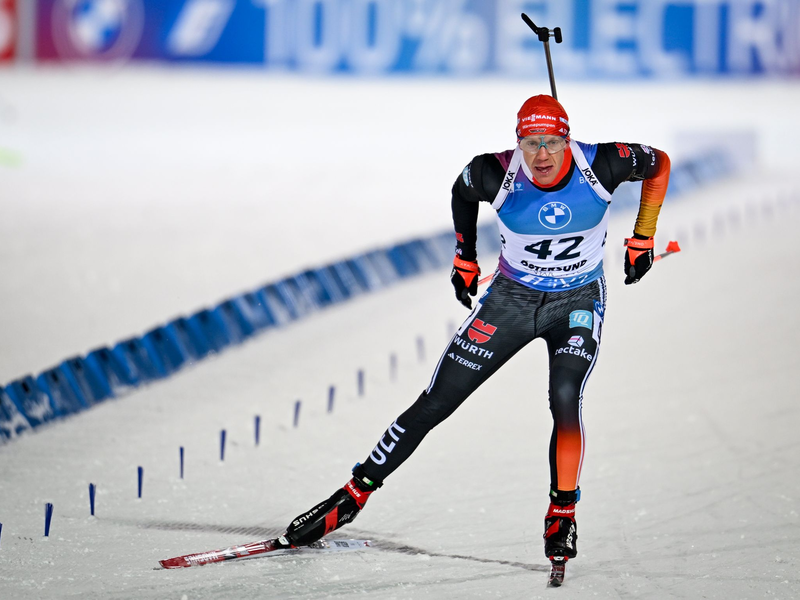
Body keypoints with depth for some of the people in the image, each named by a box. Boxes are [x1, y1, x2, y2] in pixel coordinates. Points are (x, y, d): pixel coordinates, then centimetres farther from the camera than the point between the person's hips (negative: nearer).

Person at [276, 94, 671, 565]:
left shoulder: (601, 165, -24)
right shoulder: (496, 175, -22)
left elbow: (659, 164, -3)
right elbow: (462, 192, 3)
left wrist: (643, 240, 0)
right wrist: (466, 259, 11)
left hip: (578, 303, -1)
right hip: (511, 297, 1)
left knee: (565, 399, -27)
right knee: (434, 404, 0)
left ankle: (563, 514, -7)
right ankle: (354, 495, 11)